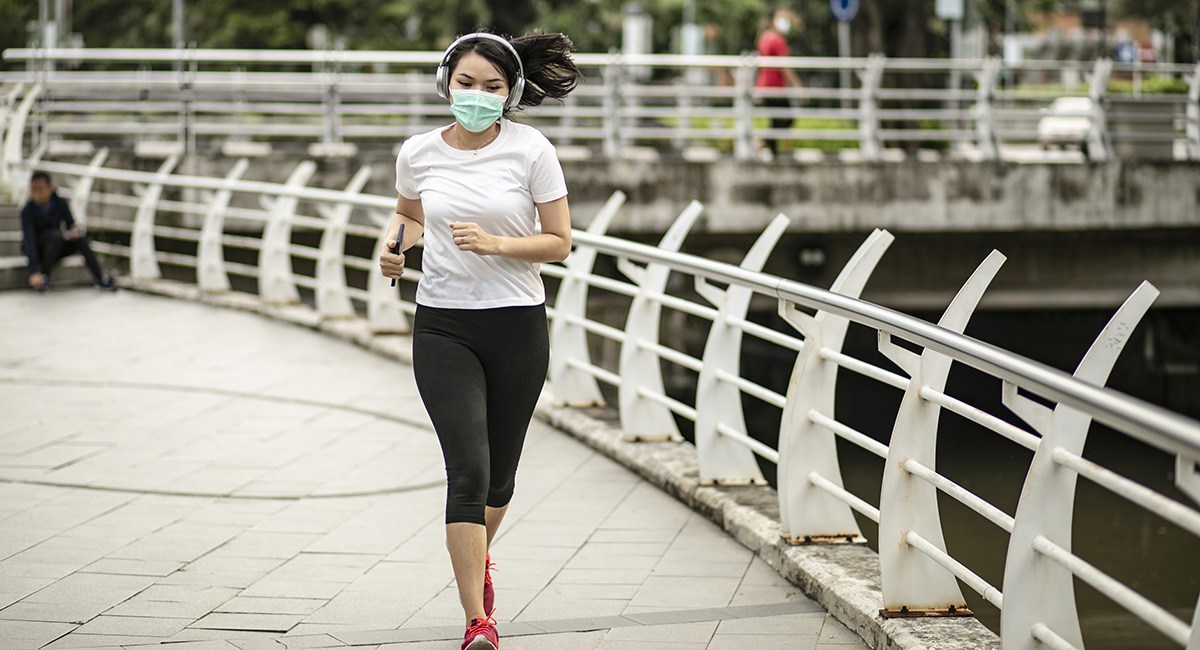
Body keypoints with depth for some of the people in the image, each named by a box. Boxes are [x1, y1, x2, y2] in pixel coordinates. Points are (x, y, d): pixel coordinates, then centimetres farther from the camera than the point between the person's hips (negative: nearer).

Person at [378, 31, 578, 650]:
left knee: (500, 469, 13)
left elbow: (559, 241, -5)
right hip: (442, 326, 0)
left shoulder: (531, 150, -7)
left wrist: (494, 244, -20)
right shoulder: (419, 153, 0)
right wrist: (394, 244, -1)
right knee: (468, 467, -14)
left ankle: (478, 558, 47)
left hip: (517, 325, 0)